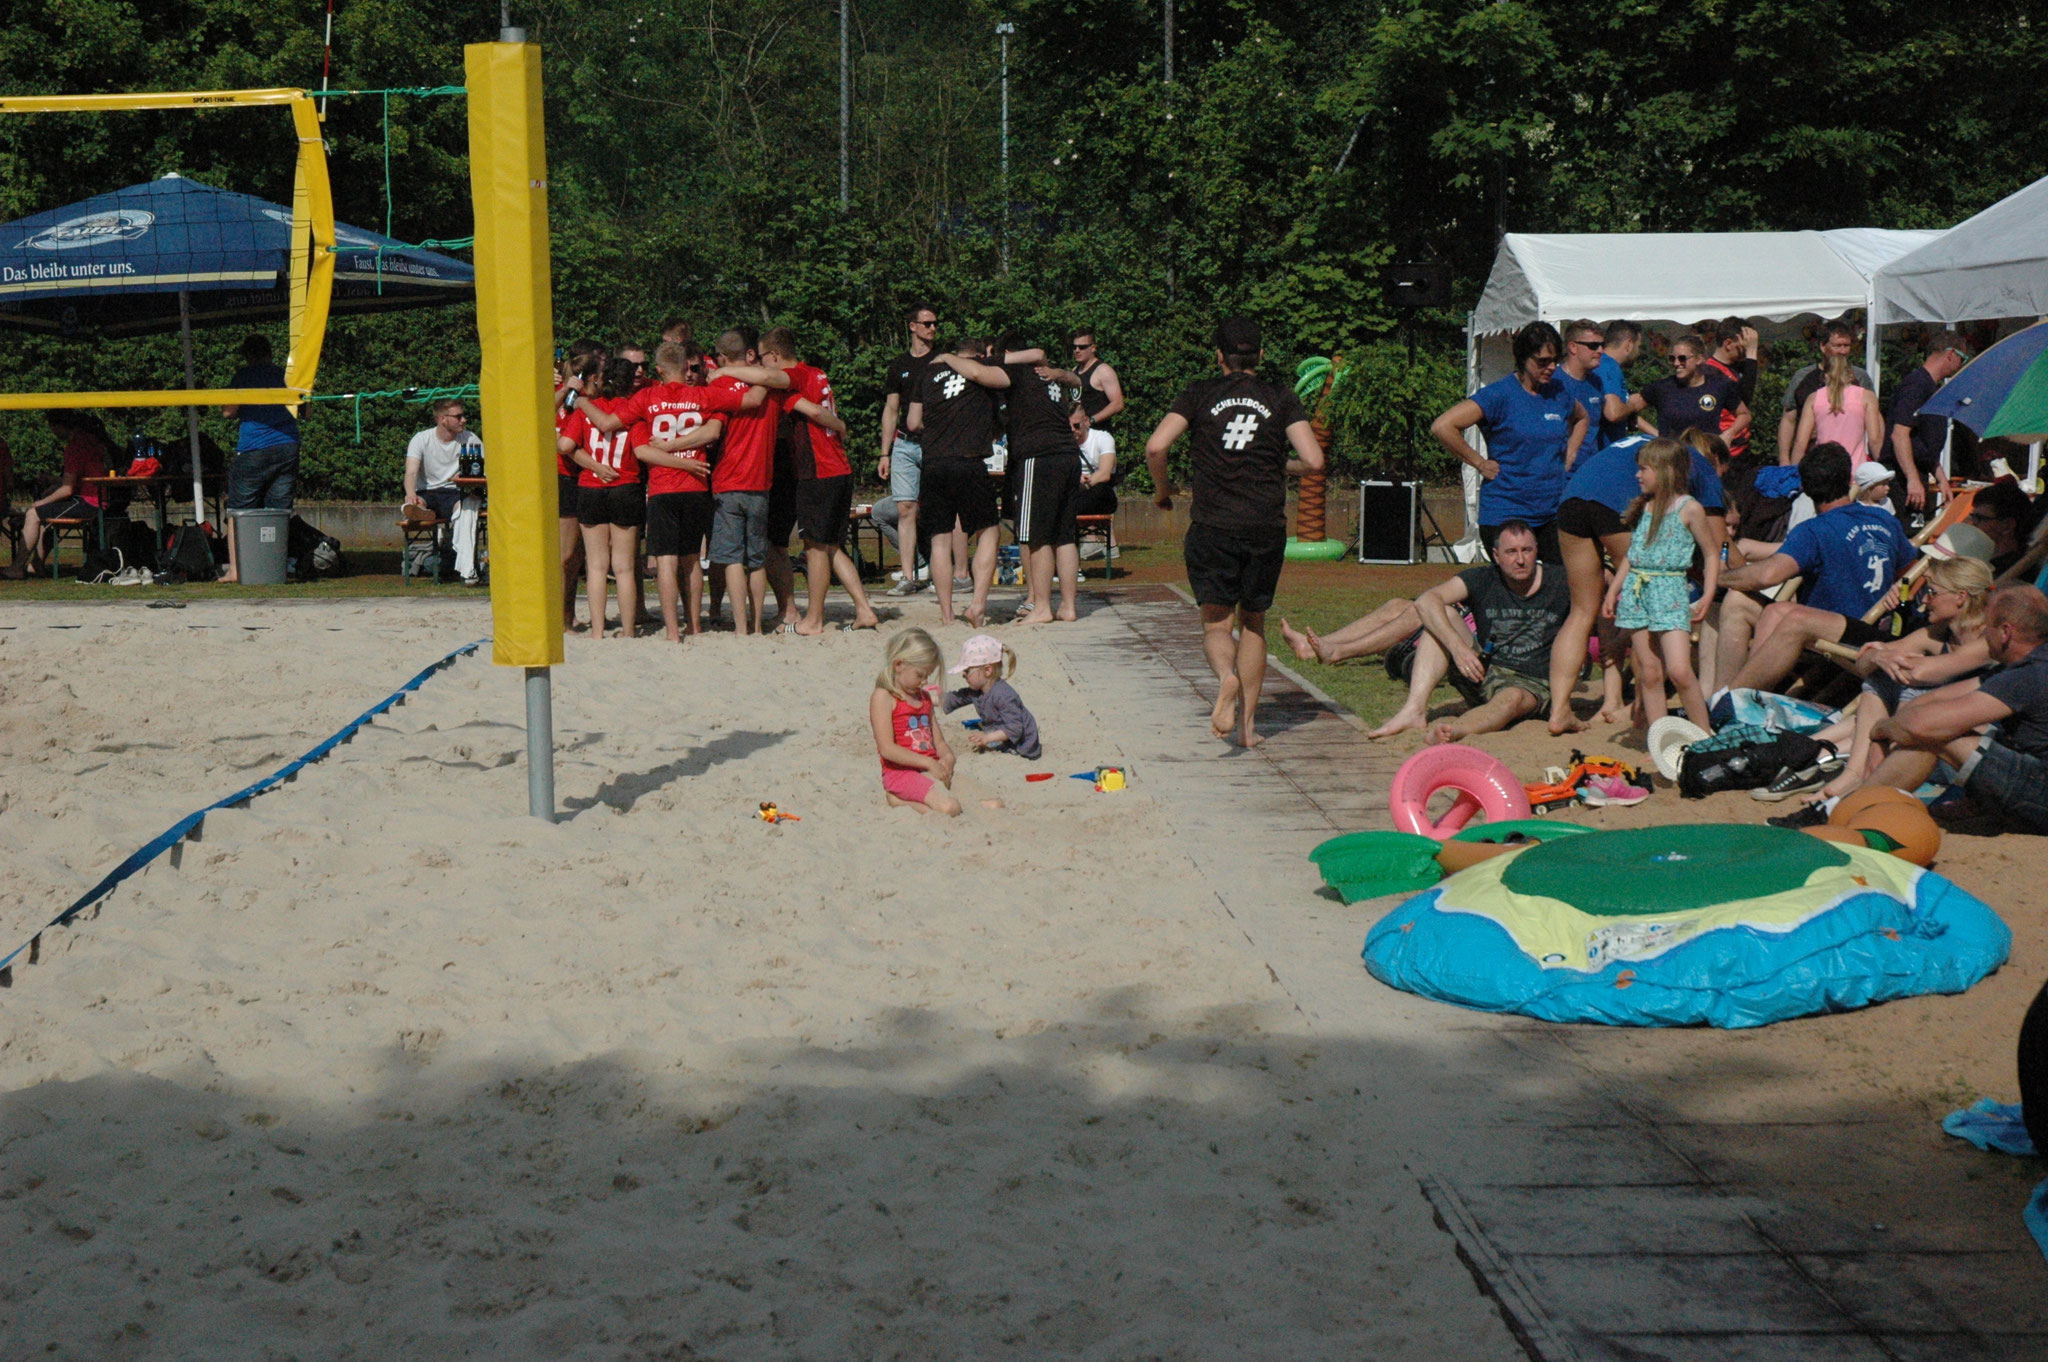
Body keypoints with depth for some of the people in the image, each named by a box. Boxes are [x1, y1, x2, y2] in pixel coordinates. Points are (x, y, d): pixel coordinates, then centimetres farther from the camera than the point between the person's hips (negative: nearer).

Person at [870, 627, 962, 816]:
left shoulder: (924, 698, 20)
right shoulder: (883, 698, -6)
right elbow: (887, 749, -15)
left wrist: (947, 758, -3)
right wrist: (928, 762, -17)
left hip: (931, 770, 9)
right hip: (901, 772, -9)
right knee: (949, 808, -31)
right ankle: (896, 800, -7)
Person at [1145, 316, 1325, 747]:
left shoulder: (1200, 394, 5)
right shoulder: (1282, 399, 6)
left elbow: (1155, 447, -6)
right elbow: (1313, 461, -4)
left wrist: (1162, 489, 12)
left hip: (1212, 528, -1)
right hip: (1267, 528, 1)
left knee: (1216, 625, 5)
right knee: (1253, 622, 16)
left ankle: (1226, 677, -27)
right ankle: (1248, 723, 14)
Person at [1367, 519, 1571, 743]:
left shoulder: (1558, 584, -4)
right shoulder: (1483, 579, -4)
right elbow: (1426, 601, -17)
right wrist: (1458, 647, -31)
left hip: (1532, 685, -2)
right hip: (1483, 672, 3)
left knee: (1512, 698, -38)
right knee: (1444, 616, -16)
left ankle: (1455, 730, -67)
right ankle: (1414, 709, -31)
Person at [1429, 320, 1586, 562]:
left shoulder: (1559, 393, 9)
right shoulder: (1500, 394, -10)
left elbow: (1581, 418, 34)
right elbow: (1442, 427, -17)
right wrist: (1480, 463, -12)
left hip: (1552, 514, 5)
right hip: (1504, 516, -5)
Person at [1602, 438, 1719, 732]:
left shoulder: (1689, 509, -3)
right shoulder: (1644, 507, 14)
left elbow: (1712, 554, 0)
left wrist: (1706, 597, -8)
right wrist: (1613, 591, 17)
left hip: (1670, 590, -6)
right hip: (1636, 591, 6)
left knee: (1679, 670, -15)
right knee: (1648, 672, 4)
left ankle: (1705, 735, -4)